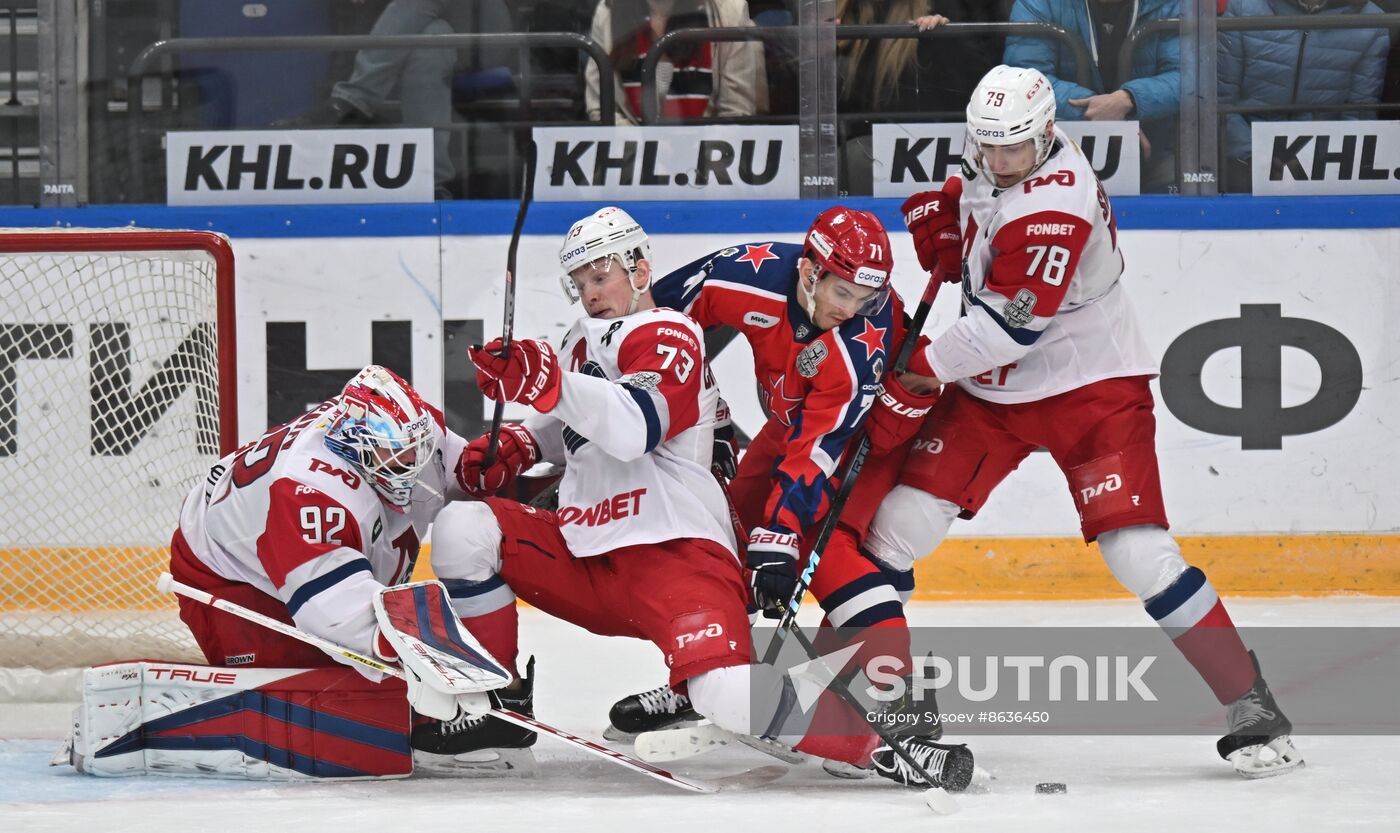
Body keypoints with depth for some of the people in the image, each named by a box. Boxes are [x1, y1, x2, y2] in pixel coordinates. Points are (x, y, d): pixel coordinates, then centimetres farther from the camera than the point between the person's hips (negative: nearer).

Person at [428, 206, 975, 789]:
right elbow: (563, 432, 38)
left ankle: (881, 746, -17)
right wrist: (514, 447, 16)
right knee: (464, 532, -9)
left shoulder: (666, 335, -6)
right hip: (584, 551, 8)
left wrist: (552, 385, -38)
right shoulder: (585, 343, 21)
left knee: (731, 697, -30)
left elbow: (635, 430, -25)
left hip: (672, 551, -8)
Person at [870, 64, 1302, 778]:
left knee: (1138, 551, -18)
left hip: (1091, 388, -8)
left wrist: (928, 365, -18)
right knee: (902, 521, 0)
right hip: (994, 389, 8)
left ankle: (1251, 707, -10)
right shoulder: (991, 169, 0)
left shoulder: (1056, 203, -26)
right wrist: (942, 218, 4)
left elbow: (1011, 324, -29)